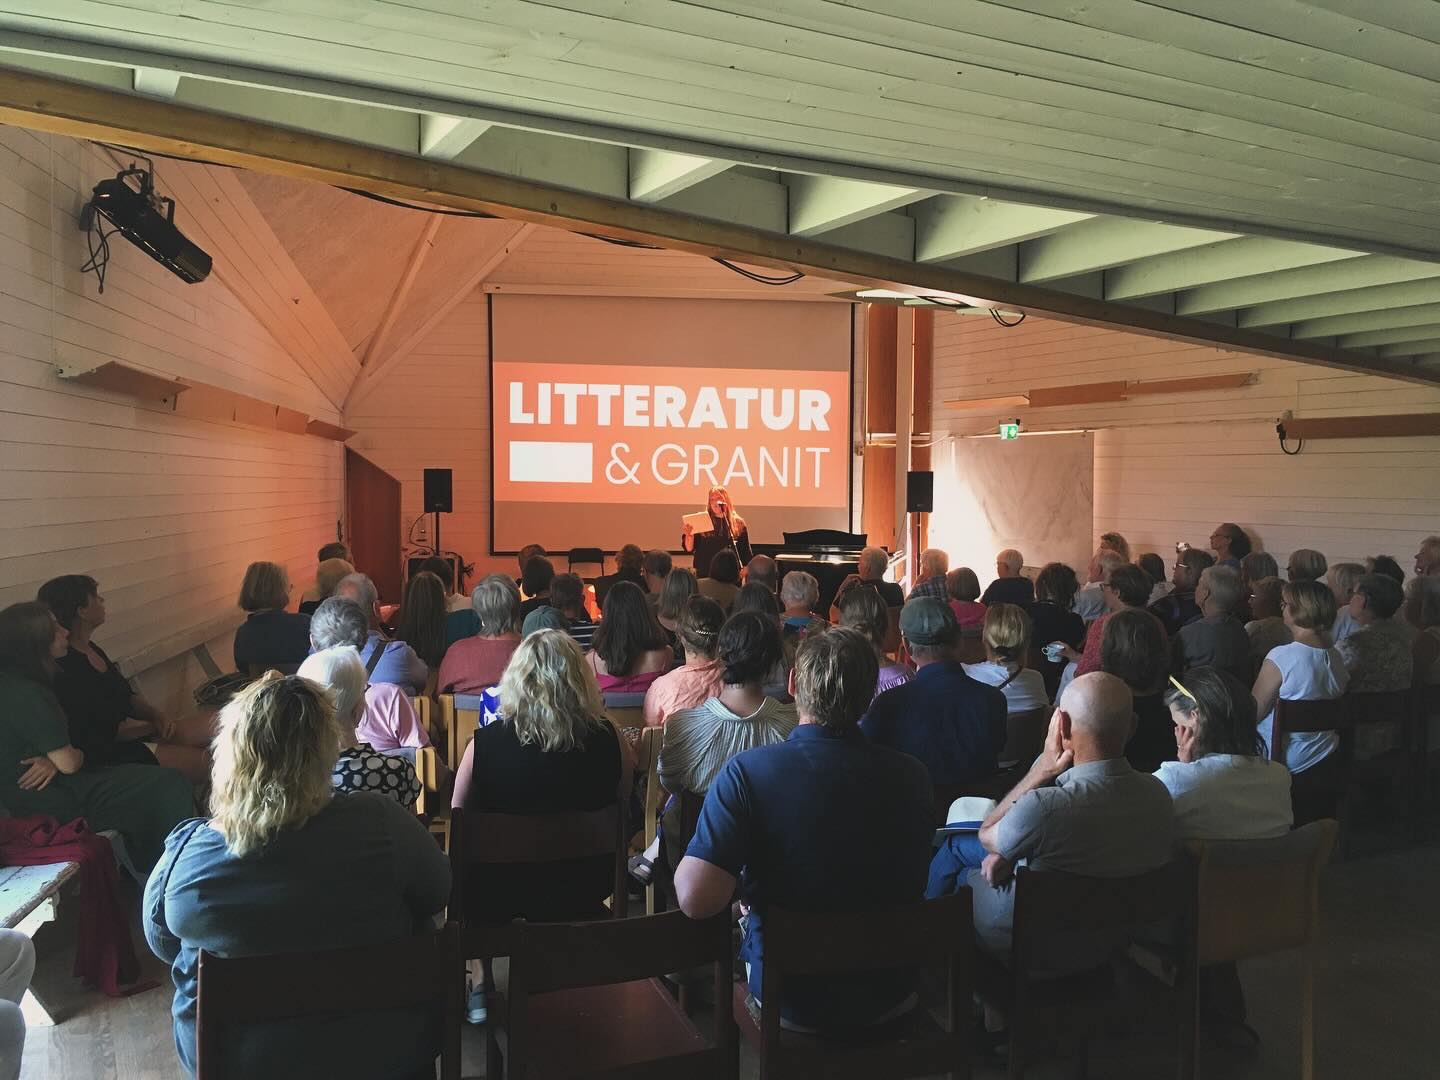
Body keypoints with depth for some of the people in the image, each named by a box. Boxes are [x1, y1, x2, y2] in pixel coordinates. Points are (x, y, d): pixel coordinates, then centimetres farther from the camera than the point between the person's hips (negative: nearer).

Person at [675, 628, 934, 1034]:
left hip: (792, 1004, -2)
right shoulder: (910, 776, -14)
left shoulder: (745, 772, -24)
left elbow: (697, 900, -30)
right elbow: (912, 887, 4)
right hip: (892, 1000, 3)